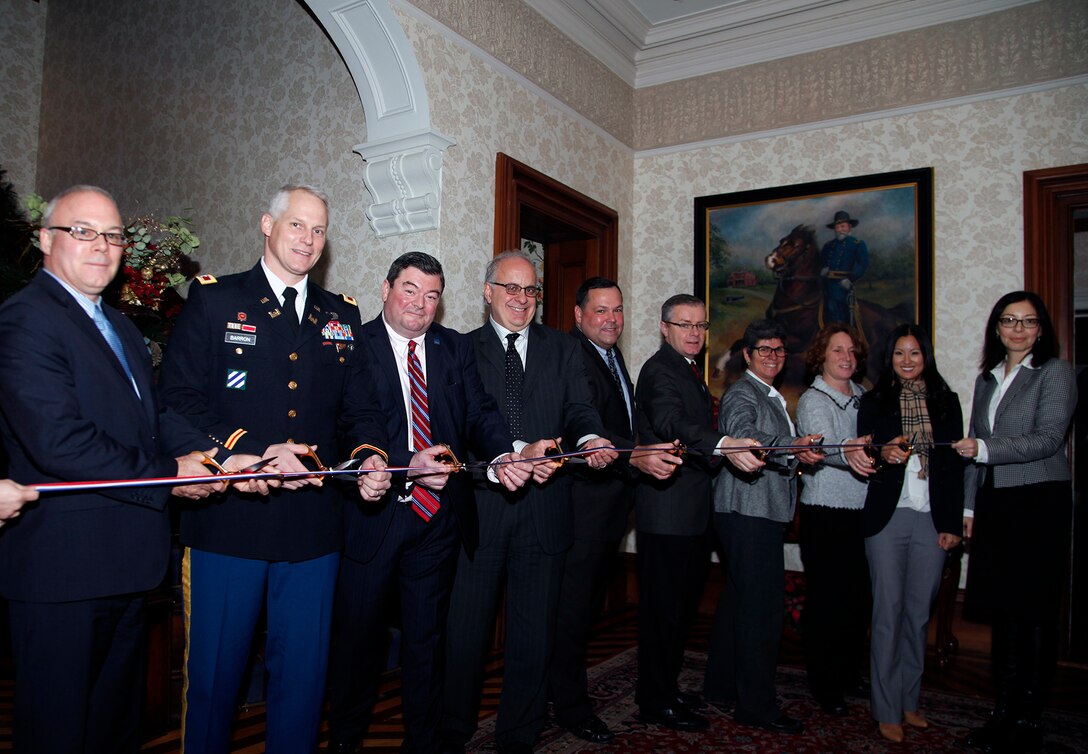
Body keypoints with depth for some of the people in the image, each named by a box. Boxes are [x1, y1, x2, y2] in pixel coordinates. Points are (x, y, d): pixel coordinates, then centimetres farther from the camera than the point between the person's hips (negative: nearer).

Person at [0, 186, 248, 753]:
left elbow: (152, 414, 10)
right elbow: (57, 441, -25)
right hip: (63, 563, -9)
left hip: (127, 559, 9)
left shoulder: (119, 326, 16)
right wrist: (168, 475, -18)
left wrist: (212, 456, -9)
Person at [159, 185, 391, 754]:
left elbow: (360, 407, 12)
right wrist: (255, 453, -18)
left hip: (314, 526, 3)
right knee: (213, 671, 10)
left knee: (304, 671, 13)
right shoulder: (213, 300, 1)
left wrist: (371, 455, -9)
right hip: (228, 520, -3)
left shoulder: (341, 315, 12)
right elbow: (180, 402, -6)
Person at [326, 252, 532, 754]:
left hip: (439, 517, 3)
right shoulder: (352, 345, -6)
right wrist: (406, 466, -29)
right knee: (359, 633, 13)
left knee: (426, 636, 17)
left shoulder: (456, 348, 7)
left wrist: (504, 455, -22)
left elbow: (480, 413, -2)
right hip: (373, 514, -3)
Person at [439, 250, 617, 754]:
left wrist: (590, 439, -23)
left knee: (534, 636, 12)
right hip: (478, 507, -2)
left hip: (544, 511, 2)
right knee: (465, 632, 10)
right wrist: (518, 452, -24)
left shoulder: (562, 348, 12)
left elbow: (578, 408, 0)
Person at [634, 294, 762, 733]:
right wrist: (724, 446, -46)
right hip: (667, 510, -10)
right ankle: (656, 701, 13)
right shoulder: (660, 370, -13)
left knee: (682, 602, 18)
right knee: (664, 606, -1)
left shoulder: (689, 370, 18)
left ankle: (664, 687, 32)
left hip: (691, 509, 10)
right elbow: (671, 425, -33)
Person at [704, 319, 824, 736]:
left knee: (738, 598, 15)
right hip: (747, 511, -10)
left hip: (762, 512, 10)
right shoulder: (741, 393, -8)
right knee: (763, 603, -10)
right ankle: (756, 704, -2)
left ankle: (722, 684, 26)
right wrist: (794, 448, -40)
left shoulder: (773, 399, 23)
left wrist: (801, 454, 17)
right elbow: (744, 435, -29)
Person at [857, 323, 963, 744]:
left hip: (932, 519, 2)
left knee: (919, 614, 9)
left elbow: (954, 463, 7)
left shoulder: (945, 401, 9)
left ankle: (909, 701, 22)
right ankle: (887, 710, 8)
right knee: (888, 612, 0)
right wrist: (883, 454, -20)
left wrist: (952, 523, 1)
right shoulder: (874, 402, 6)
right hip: (888, 517, -2)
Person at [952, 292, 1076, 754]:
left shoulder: (1054, 372, -1)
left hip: (1040, 502, -5)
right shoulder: (987, 378, 16)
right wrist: (969, 506, 13)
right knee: (1001, 609, 8)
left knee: (1034, 611, 0)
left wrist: (986, 450, -23)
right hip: (994, 503, 5)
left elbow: (1049, 439, -12)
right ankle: (1004, 712, 18)